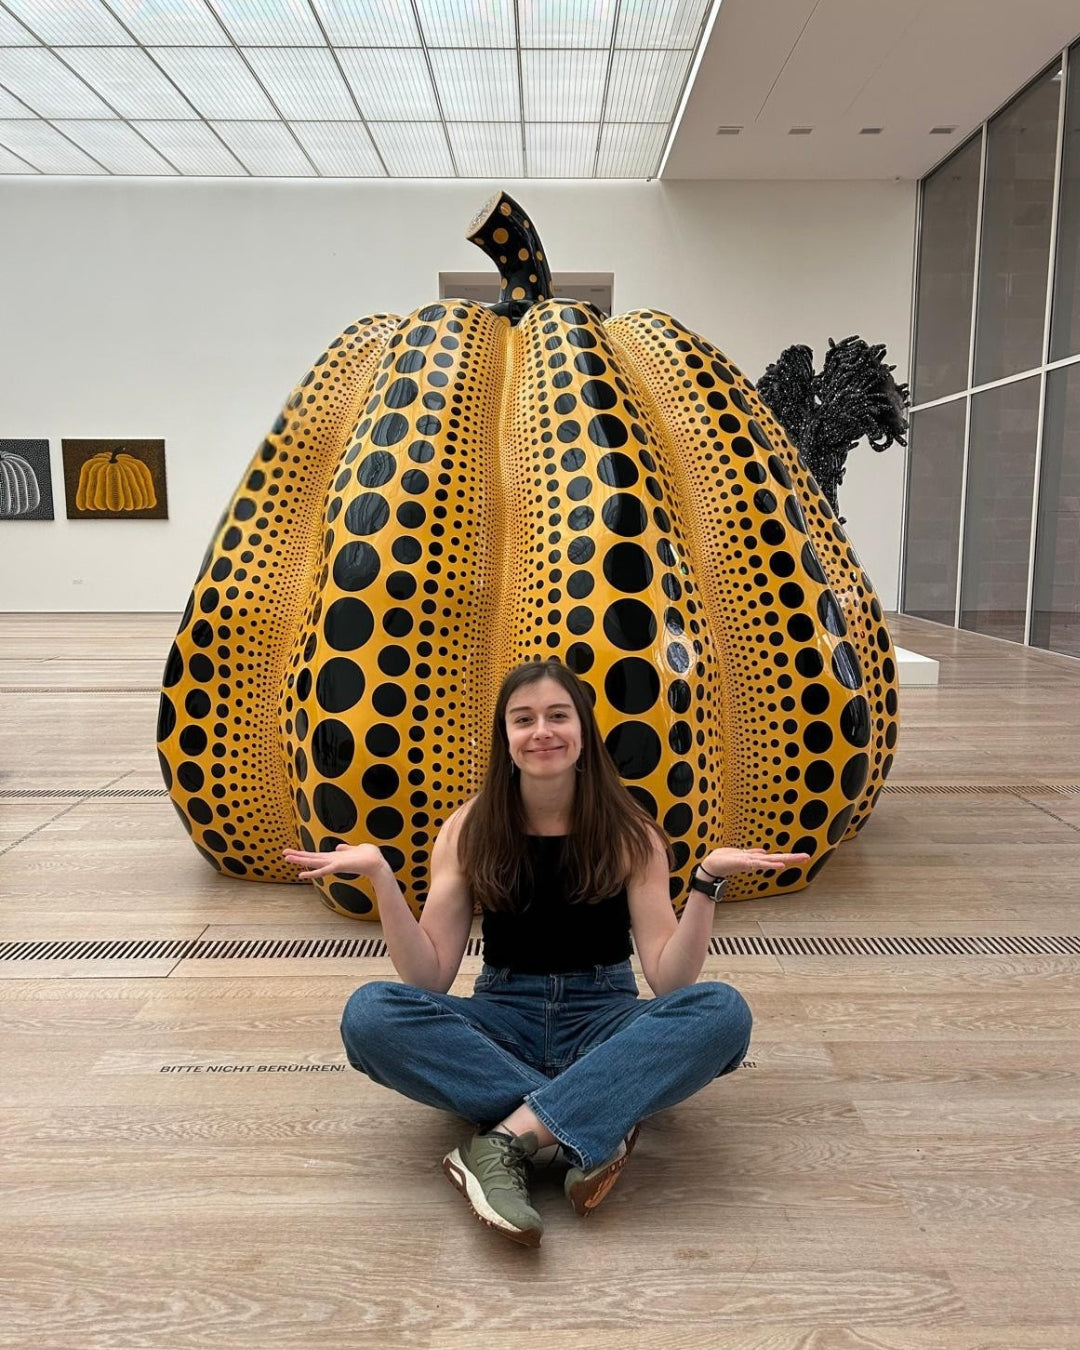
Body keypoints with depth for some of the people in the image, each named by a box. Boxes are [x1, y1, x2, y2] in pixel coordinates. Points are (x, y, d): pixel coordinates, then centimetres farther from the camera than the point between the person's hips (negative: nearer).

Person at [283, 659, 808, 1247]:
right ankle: (599, 1125, -26)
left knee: (722, 1011, -30)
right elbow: (429, 979, -9)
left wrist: (706, 881, -25)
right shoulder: (470, 830, -3)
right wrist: (380, 875, -21)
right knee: (370, 1013, -27)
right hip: (502, 1025, 1)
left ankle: (505, 1139, -32)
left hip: (602, 1024, 0)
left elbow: (670, 979, -11)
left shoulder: (629, 833, -5)